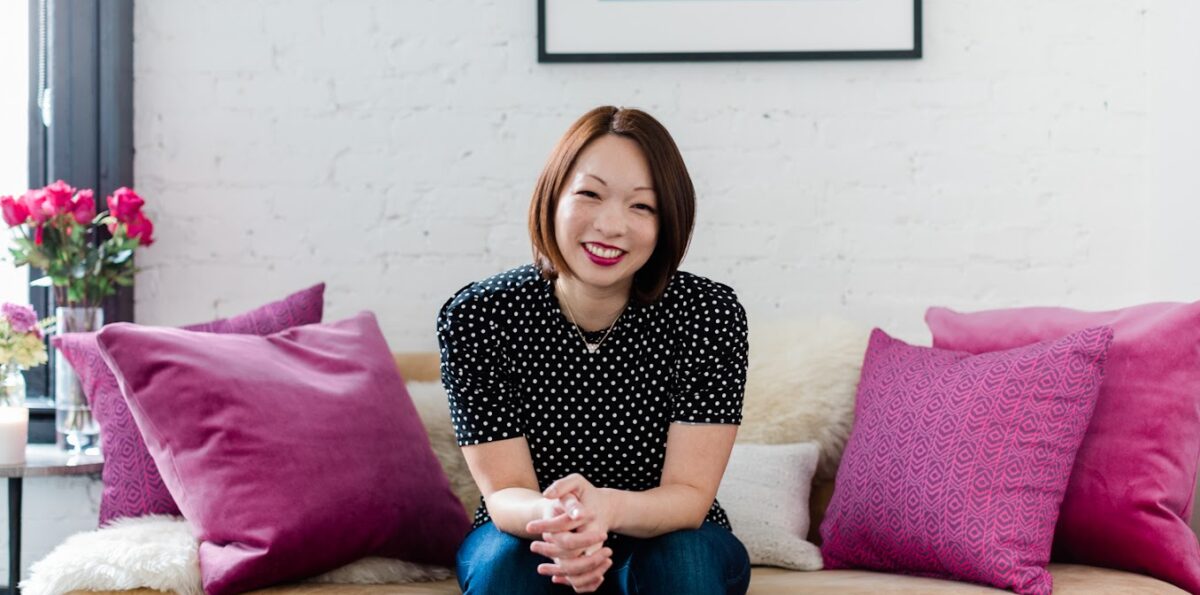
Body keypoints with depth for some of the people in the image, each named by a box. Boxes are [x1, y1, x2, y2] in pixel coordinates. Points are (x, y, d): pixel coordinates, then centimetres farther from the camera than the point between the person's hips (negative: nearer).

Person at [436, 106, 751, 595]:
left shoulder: (710, 313, -17)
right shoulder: (476, 317, -16)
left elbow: (691, 496, -19)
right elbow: (504, 494, -17)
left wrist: (606, 507, -43)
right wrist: (553, 517, -43)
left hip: (668, 538, 0)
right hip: (526, 536, 1)